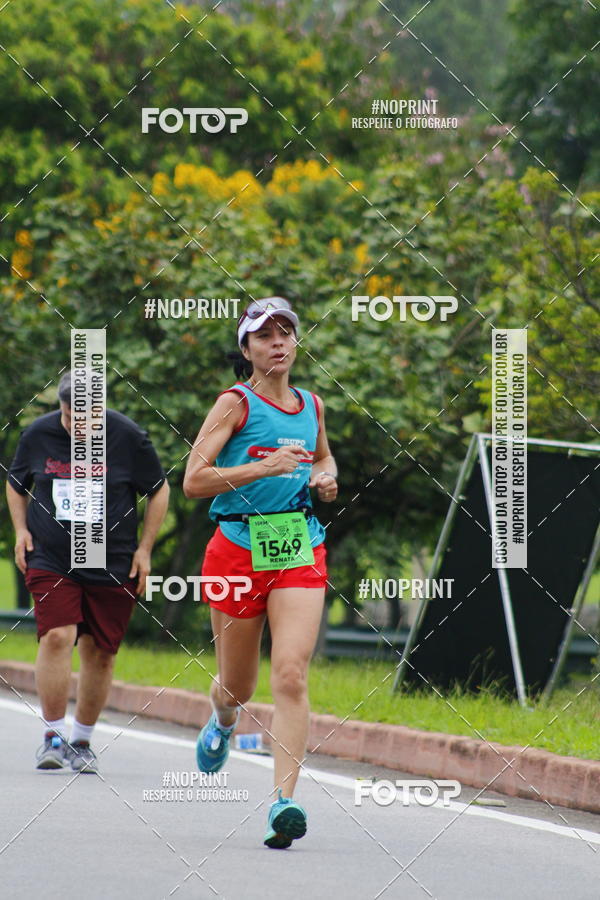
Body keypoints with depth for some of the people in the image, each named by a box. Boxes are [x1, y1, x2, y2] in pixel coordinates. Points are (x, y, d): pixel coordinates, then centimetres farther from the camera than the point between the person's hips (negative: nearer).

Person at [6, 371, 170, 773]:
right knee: (57, 638, -17)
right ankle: (54, 736, -8)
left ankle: (82, 741, 19)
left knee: (100, 654, 3)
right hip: (50, 560, 0)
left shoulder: (128, 437, -5)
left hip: (113, 567, 0)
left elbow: (159, 490, 7)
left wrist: (145, 548, 3)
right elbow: (16, 484, 18)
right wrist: (21, 529, 4)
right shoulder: (37, 435, 0)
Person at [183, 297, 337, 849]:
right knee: (238, 686, 10)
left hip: (300, 552, 2)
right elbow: (193, 480, -11)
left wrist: (326, 478, 12)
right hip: (239, 548, -2)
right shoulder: (236, 403, -3)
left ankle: (285, 803, -22)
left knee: (291, 677, -16)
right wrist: (264, 468, -19)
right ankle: (223, 720, 48)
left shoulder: (311, 406, 12)